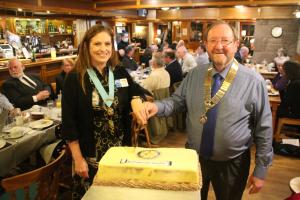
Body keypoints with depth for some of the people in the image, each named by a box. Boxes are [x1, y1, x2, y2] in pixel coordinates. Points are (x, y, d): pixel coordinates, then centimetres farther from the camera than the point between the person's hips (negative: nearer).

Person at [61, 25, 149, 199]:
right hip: (90, 155, -3)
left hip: (121, 151, 4)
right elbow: (69, 122, -9)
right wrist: (78, 158, -9)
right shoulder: (75, 78, -9)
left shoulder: (121, 73, 1)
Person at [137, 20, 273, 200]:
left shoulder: (254, 81, -14)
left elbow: (264, 128, -10)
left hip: (232, 164, -2)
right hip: (194, 157, 3)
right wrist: (157, 107, -22)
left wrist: (261, 169, -6)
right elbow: (178, 102, 0)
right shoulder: (194, 74, -4)